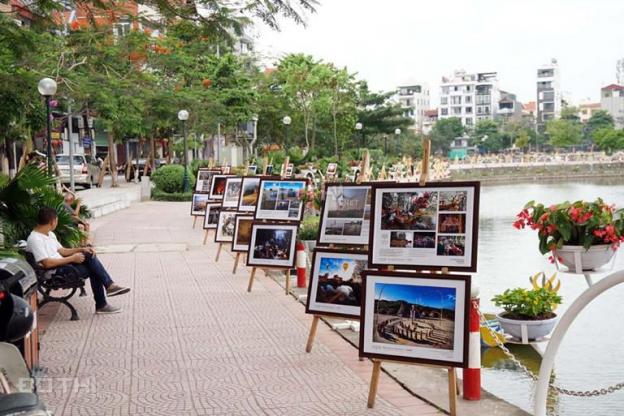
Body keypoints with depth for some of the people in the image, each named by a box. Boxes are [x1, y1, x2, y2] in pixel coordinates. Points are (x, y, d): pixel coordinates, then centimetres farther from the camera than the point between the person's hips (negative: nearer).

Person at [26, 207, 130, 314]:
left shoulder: (50, 234, 15)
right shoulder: (34, 239, -16)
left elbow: (61, 251, 20)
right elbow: (47, 263, -24)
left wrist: (82, 249, 4)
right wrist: (72, 258, -18)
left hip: (62, 266, 9)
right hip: (54, 273, -9)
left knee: (89, 254, -11)